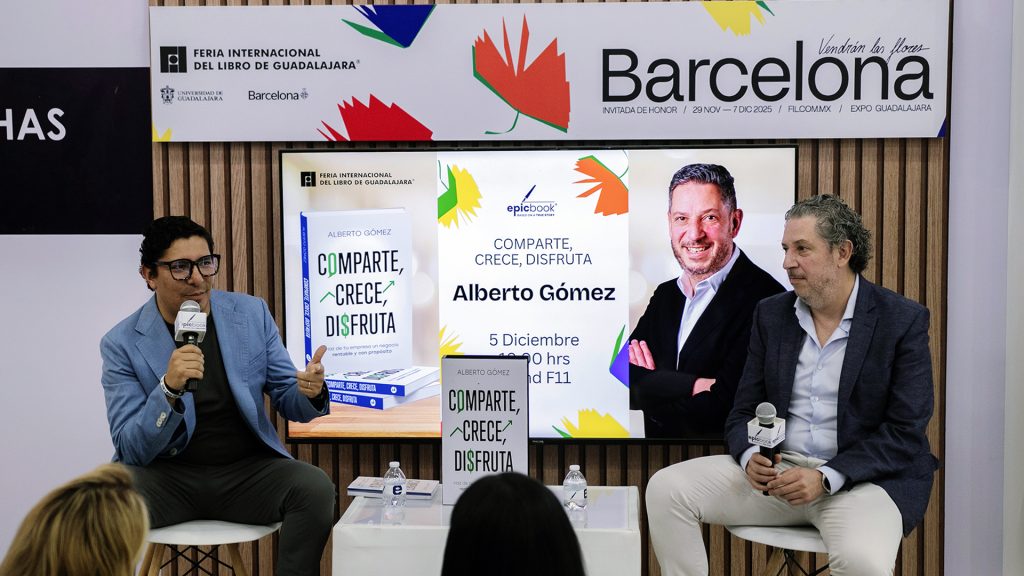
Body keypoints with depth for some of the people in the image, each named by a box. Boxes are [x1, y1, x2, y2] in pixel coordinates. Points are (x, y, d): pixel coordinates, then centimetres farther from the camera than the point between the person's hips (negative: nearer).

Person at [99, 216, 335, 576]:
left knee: (316, 489, -26)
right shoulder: (122, 343, -6)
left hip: (248, 471, 2)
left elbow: (289, 403, 6)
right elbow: (131, 451, -11)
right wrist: (169, 389, -29)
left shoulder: (252, 313, 1)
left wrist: (310, 393, -19)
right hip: (168, 475, -2)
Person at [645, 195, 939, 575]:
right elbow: (744, 412, 10)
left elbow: (905, 432, -9)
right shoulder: (771, 314, 8)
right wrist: (750, 457, -13)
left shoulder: (904, 321, -4)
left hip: (860, 477, -4)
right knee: (666, 489, -15)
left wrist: (826, 478, -20)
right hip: (777, 469, 4)